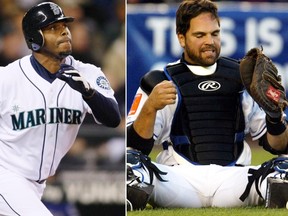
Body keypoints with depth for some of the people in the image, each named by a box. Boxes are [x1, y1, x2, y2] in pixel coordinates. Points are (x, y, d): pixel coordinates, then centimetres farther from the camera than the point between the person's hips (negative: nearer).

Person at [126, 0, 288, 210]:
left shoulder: (243, 77, 17)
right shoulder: (161, 82, 11)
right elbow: (135, 145, 0)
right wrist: (150, 108, -18)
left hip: (232, 178, 2)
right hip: (180, 177, -1)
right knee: (129, 162, -30)